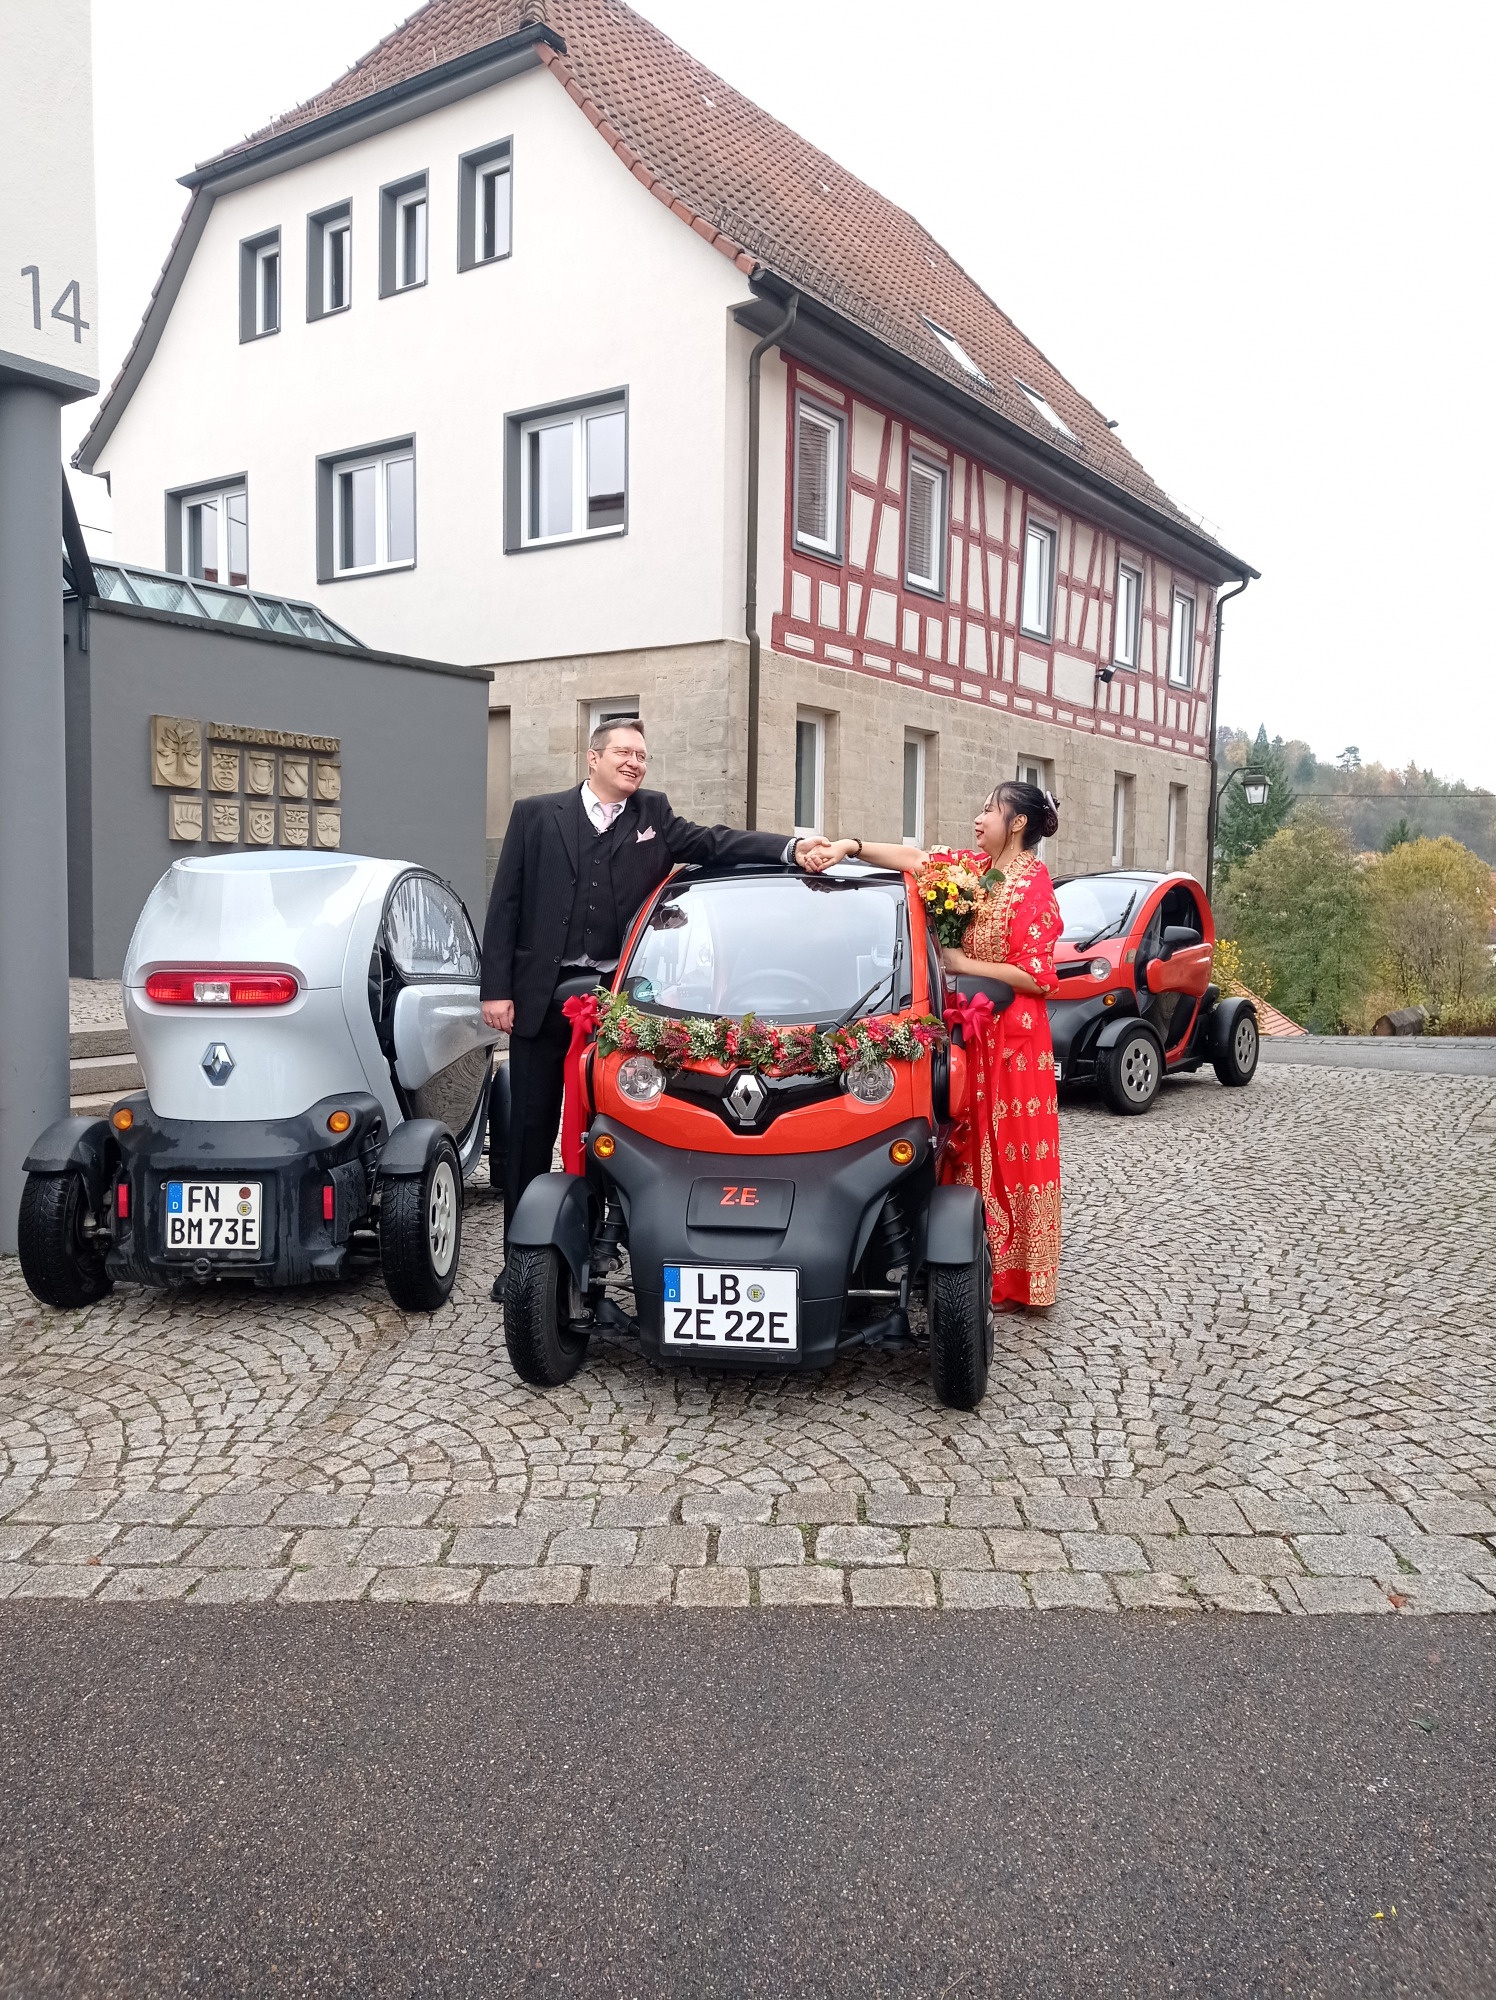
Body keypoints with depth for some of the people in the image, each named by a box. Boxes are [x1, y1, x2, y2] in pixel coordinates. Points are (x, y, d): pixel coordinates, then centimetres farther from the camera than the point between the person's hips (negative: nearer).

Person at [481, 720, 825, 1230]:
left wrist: (791, 848, -18)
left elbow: (711, 842, -2)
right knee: (531, 1125, 5)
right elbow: (505, 905, 3)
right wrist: (496, 988, -4)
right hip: (540, 995, -1)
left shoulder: (653, 815, 11)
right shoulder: (535, 815, 5)